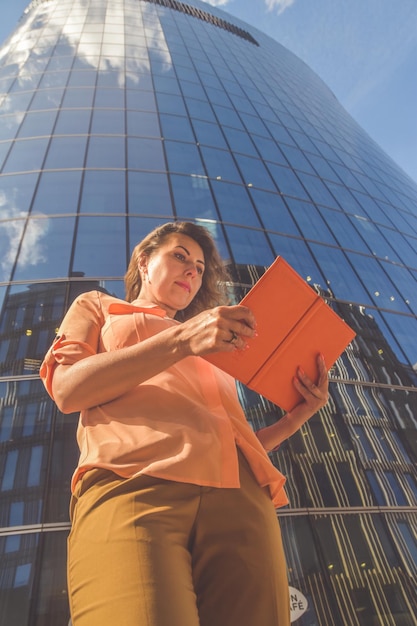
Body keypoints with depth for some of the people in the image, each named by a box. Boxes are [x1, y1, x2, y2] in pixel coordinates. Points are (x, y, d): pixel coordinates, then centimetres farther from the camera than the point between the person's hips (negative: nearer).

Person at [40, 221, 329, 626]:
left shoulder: (218, 344, 35)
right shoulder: (97, 306, 24)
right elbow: (66, 390, 2)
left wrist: (299, 414, 10)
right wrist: (181, 341, -7)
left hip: (240, 496, 5)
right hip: (131, 484, -4)